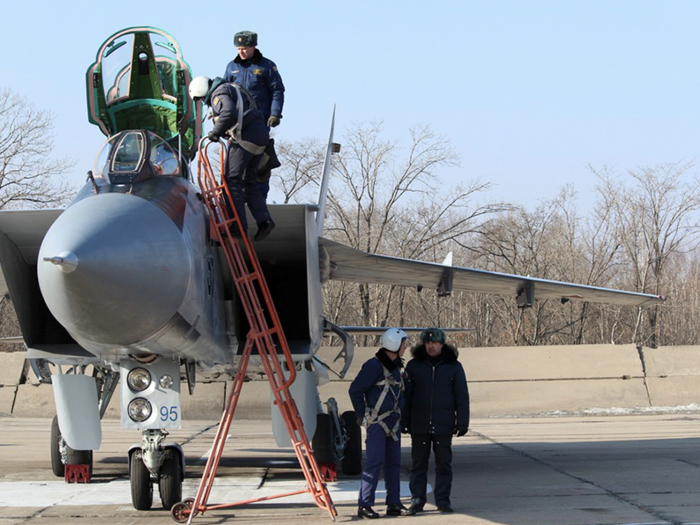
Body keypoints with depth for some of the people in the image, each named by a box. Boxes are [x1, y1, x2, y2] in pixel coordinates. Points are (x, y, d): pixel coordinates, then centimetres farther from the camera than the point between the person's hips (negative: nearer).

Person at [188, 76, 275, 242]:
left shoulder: (220, 93, -5)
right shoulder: (231, 89, 26)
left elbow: (229, 113, -24)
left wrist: (216, 132, -14)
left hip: (245, 136, -10)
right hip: (260, 136, 10)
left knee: (232, 179, -4)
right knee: (248, 181, 14)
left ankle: (239, 226, -7)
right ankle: (264, 220, 1)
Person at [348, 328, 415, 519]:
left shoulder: (395, 366, 13)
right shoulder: (374, 366, -14)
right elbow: (355, 389, -13)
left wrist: (398, 413, 13)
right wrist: (362, 415, -7)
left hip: (393, 422, 9)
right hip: (377, 422, -9)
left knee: (393, 462, 9)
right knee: (375, 462, -11)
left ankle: (394, 504, 14)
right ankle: (364, 505, -8)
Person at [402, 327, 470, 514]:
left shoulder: (453, 367, 4)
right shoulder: (414, 366, 5)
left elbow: (462, 397, 4)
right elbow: (406, 396, 6)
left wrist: (462, 422, -2)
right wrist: (403, 422, 2)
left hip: (444, 426, 0)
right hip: (419, 426, 1)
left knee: (444, 465, 2)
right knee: (418, 464, 3)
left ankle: (443, 500, 8)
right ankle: (417, 500, 9)